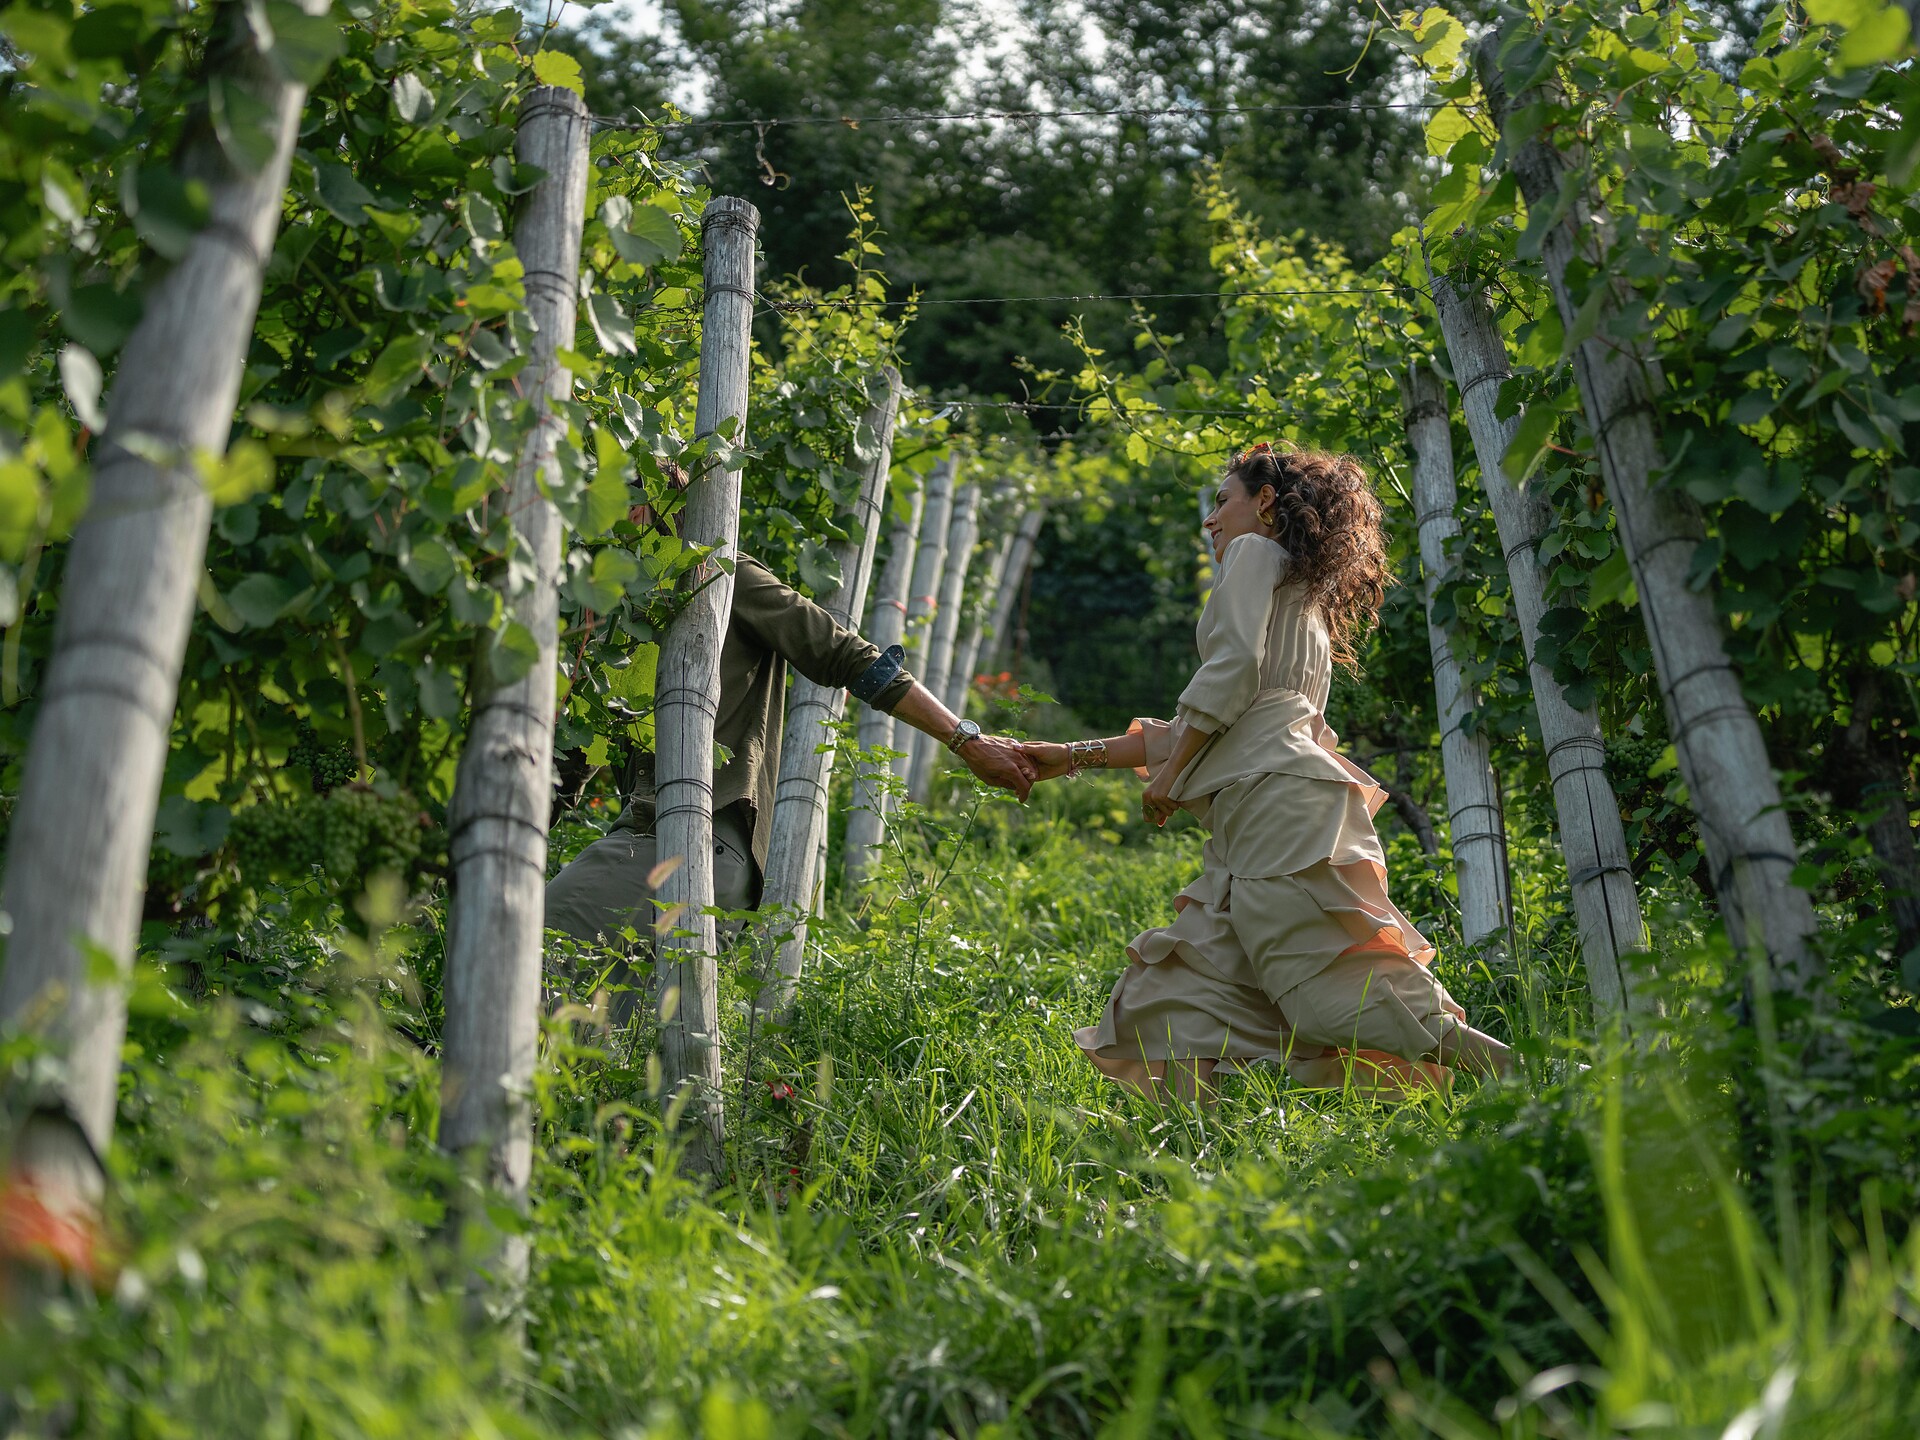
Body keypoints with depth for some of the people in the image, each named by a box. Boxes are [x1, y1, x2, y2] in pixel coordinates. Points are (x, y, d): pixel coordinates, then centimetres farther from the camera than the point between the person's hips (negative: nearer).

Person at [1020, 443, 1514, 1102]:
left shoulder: (1255, 553, 9)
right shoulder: (1306, 607, 34)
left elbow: (1231, 667, -9)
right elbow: (1210, 728, 32)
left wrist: (1168, 774, -3)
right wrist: (1077, 755, 30)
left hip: (1278, 797, -9)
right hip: (1252, 826, 10)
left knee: (1335, 999, -16)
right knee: (1166, 1010, 3)